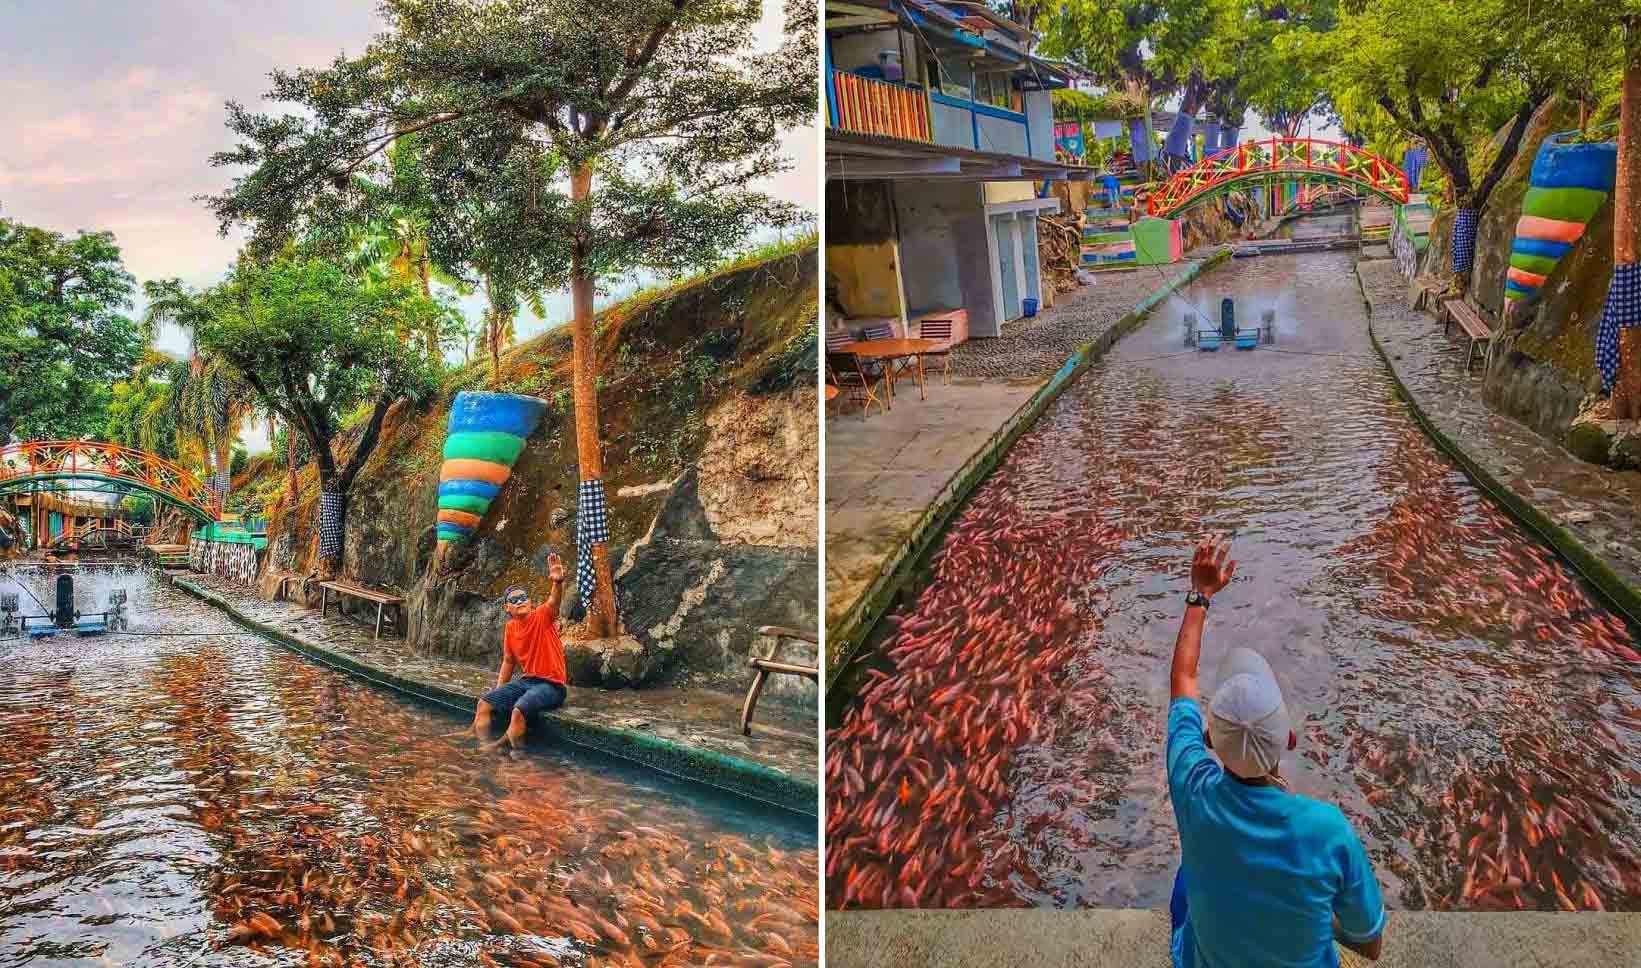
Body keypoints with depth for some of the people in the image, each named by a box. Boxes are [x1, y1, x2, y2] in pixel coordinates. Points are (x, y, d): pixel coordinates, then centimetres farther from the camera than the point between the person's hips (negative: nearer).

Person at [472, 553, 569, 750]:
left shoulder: (542, 616, -11)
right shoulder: (510, 627, 7)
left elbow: (554, 600, -34)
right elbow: (509, 661, 18)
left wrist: (558, 581, -56)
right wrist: (498, 691, 16)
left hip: (551, 685, -7)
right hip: (527, 681, 7)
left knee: (518, 711, -30)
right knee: (485, 703, -3)